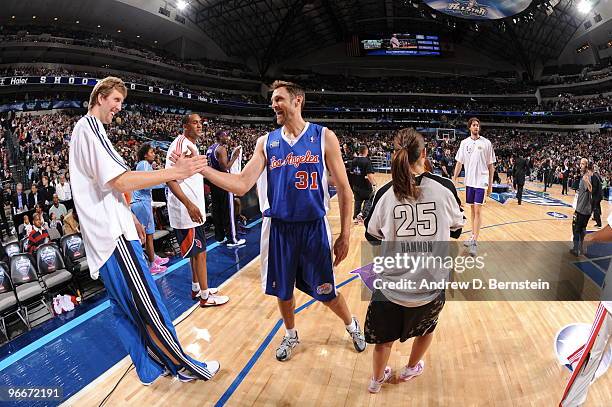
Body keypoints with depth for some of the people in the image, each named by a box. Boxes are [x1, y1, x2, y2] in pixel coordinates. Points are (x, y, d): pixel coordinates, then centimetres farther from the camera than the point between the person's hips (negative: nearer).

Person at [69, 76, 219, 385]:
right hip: (113, 233, -11)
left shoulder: (83, 129, 22)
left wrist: (130, 218, 26)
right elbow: (122, 181, -23)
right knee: (148, 306, -3)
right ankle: (183, 366, 7)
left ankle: (150, 368, 23)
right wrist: (175, 172, -25)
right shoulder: (90, 128, -11)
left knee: (125, 309, 12)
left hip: (103, 234, 11)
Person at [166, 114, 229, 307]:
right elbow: (170, 178, -24)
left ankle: (197, 288, 30)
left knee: (197, 250, 17)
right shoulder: (180, 144, -16)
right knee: (199, 251, -3)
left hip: (194, 208, 10)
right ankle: (205, 296, 9)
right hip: (187, 210, -10)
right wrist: (189, 205, -29)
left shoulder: (192, 145, 15)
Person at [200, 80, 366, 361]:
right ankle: (290, 335, 44)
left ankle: (352, 326, 41)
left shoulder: (324, 137, -5)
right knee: (282, 290, 15)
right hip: (278, 228, 3)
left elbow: (343, 189, -4)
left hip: (313, 228, -2)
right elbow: (241, 185, -5)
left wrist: (345, 235, -7)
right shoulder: (266, 142, 3)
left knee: (326, 292, 9)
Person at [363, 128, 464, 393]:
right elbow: (457, 228, 6)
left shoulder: (386, 193, -12)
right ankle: (411, 368, 54)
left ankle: (377, 380, 46)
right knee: (426, 326, 32)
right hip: (432, 282, 1)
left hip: (392, 284, -1)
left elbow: (372, 236, 4)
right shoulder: (444, 187, -11)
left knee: (384, 335, 24)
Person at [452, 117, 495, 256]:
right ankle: (473, 236, 23)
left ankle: (474, 242, -8)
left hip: (481, 181, -3)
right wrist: (454, 180, 1)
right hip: (469, 181, 4)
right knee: (472, 208, 12)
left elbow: (490, 166, 1)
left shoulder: (486, 143, -2)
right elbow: (459, 163, 8)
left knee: (477, 210, -9)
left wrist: (490, 184, 1)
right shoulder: (464, 143, 5)